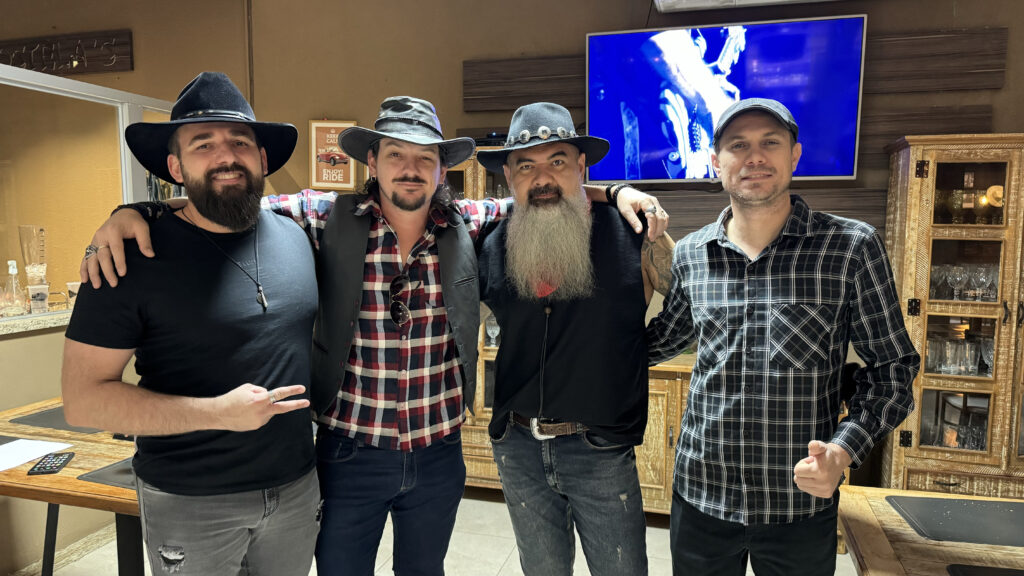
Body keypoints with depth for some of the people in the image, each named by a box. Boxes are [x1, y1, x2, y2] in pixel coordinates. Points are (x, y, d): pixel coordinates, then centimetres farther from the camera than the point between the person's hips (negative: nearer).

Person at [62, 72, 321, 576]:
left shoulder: (296, 237, 1)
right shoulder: (131, 257, -13)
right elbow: (82, 399, -13)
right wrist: (219, 412, -22)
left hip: (297, 486, 5)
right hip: (190, 505, -4)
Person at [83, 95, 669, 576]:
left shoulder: (466, 225, -4)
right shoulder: (330, 220, -9)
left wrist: (616, 193, -6)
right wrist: (135, 214, -21)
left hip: (439, 454, 2)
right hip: (350, 454, -1)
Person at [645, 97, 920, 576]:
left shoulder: (852, 248, -7)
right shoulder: (688, 254, 0)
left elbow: (892, 365, -1)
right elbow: (660, 341, 15)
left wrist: (844, 449, -15)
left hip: (801, 504, -2)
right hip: (698, 495, 3)